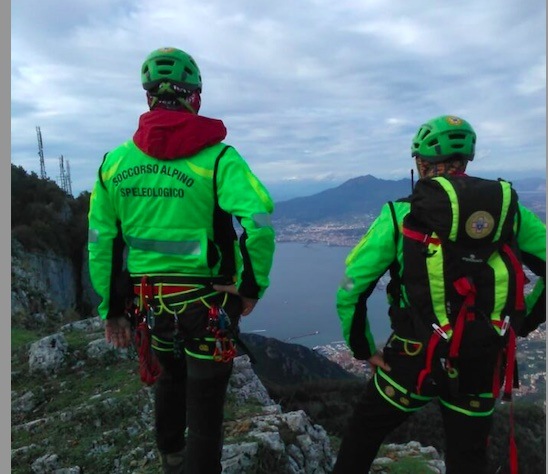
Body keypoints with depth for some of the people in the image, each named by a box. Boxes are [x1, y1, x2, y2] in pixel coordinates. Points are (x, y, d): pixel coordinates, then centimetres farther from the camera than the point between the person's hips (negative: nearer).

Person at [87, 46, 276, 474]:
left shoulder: (115, 161, 0)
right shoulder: (217, 156, -12)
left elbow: (100, 243, 3)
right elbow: (259, 219, -27)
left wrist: (112, 310, 12)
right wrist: (253, 286, -12)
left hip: (150, 303, 6)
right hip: (208, 304, -5)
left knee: (172, 377, 32)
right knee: (205, 409, 11)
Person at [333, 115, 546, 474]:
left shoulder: (401, 214, -9)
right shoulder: (506, 206, -1)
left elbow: (349, 290, -9)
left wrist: (364, 349, 3)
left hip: (414, 359, -3)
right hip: (481, 364, 3)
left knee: (362, 435, 21)